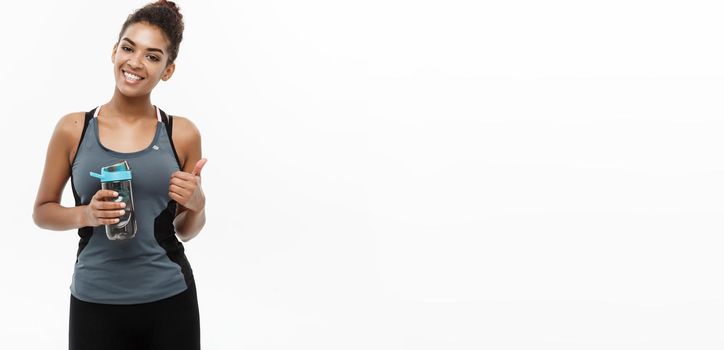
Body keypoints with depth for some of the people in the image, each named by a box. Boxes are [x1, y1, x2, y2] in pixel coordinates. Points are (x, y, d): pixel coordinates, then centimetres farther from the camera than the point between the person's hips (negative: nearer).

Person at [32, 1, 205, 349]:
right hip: (95, 303, 0)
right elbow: (42, 210, 5)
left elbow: (186, 231, 8)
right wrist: (85, 215, -13)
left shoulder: (182, 134, -1)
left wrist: (196, 204, -12)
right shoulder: (72, 129, -3)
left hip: (169, 300, 1)